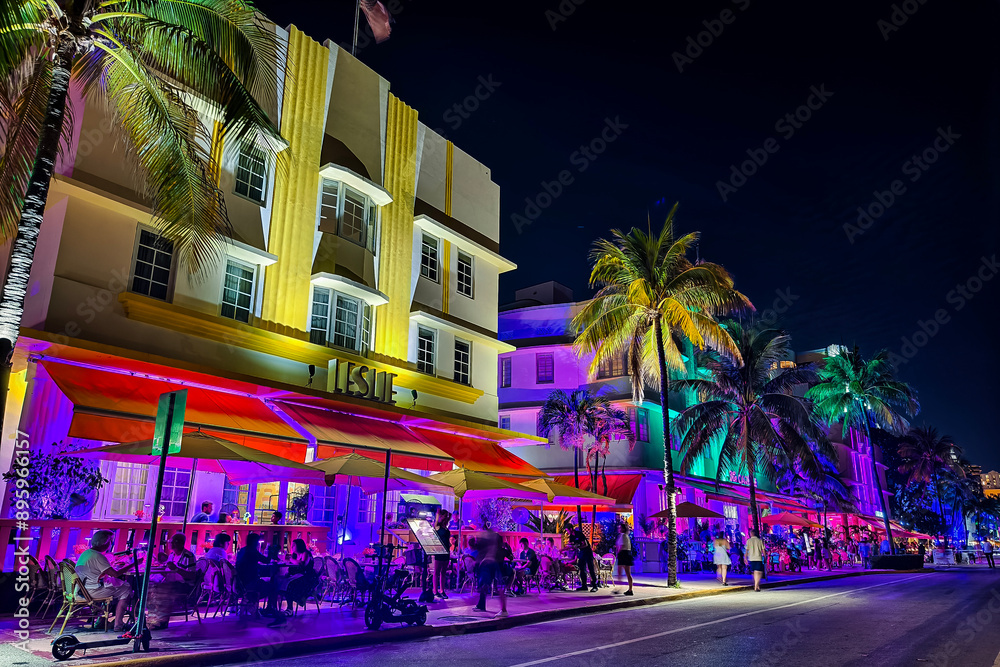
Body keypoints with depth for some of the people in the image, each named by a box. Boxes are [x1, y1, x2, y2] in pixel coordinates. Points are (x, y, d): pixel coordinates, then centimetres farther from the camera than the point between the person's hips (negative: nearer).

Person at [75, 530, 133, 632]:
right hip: (92, 592, -10)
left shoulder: (85, 553, 12)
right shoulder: (97, 556, -19)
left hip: (82, 590, 10)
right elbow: (115, 574, -21)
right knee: (126, 590, -4)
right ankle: (118, 624, -5)